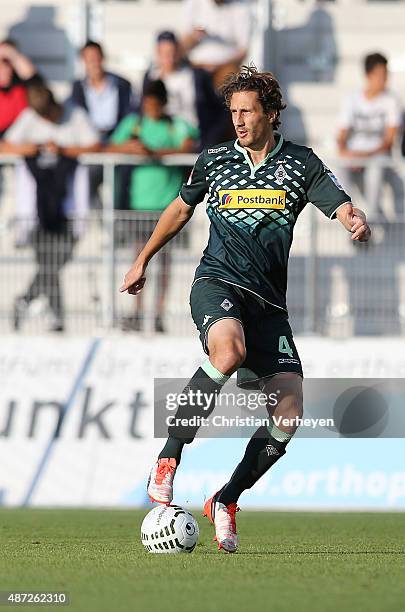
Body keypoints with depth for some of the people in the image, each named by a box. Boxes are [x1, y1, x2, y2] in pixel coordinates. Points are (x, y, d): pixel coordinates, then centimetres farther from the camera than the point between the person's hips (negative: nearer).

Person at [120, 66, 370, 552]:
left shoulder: (300, 164, 7)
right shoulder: (213, 160, 11)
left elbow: (342, 208, -4)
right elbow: (180, 209, 27)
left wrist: (357, 220, -29)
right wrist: (142, 261, 32)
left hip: (268, 300, 2)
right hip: (217, 281, -2)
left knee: (289, 412, -11)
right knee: (228, 350, -37)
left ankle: (225, 501, 9)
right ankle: (169, 458, -27)